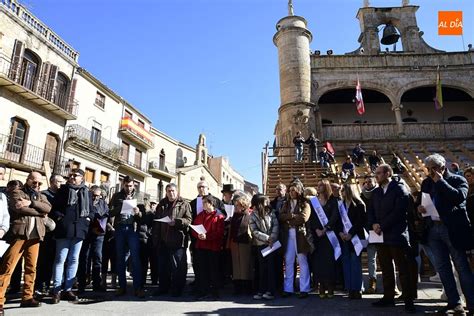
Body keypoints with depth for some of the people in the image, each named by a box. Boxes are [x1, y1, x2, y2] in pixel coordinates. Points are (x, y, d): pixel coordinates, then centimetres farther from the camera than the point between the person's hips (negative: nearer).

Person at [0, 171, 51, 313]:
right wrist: (40, 211, -7)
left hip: (35, 235, 5)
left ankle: (27, 297, 15)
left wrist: (31, 202, -12)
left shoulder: (41, 197, 19)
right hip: (19, 234, -5)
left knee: (31, 267, 8)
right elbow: (19, 208, -14)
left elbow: (48, 208, -2)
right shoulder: (16, 193, 6)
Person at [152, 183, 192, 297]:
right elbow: (156, 223, 17)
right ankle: (163, 287, 27)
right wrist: (155, 238, 9)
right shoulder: (161, 205, 16)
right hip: (163, 241, 5)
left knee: (177, 266, 0)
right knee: (162, 265, 13)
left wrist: (176, 221, -20)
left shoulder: (184, 204, 3)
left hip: (177, 240, -5)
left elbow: (188, 220, -5)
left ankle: (177, 289, 12)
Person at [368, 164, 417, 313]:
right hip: (380, 235, 6)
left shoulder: (399, 188, -5)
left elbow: (399, 211, -15)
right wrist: (373, 224, -8)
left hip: (396, 234, -6)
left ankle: (409, 300, 9)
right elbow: (371, 211, 12)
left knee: (403, 269, 1)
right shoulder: (376, 192, 16)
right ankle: (388, 297, 21)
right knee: (386, 268, 12)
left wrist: (382, 226, -15)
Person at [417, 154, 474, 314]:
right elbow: (421, 201, 20)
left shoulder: (458, 180, -3)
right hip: (434, 229, 6)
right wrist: (419, 207, -2)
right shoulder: (427, 182, 12)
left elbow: (459, 197, -22)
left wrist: (440, 181, -16)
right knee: (442, 267, 10)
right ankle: (454, 302, 22)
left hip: (452, 229, -5)